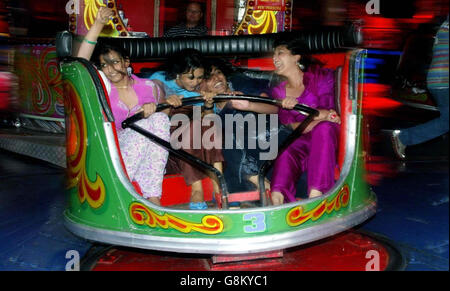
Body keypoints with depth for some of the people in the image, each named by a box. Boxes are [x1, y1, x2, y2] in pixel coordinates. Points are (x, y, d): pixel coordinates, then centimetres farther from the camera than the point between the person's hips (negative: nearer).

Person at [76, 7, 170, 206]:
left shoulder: (149, 87, 8)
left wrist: (154, 107, -13)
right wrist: (98, 24, -21)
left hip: (146, 157, 3)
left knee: (160, 119, -24)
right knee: (143, 123, -27)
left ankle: (153, 198, -27)